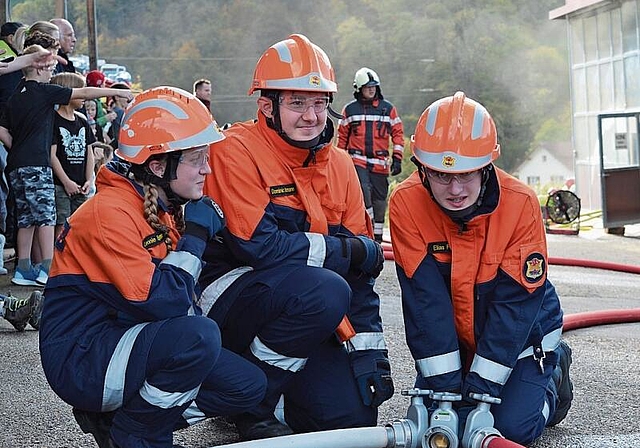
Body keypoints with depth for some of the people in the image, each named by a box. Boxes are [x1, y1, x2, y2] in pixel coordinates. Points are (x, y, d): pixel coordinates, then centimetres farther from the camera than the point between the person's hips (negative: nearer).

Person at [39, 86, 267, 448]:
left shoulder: (165, 207, 8)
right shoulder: (111, 212, -21)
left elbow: (181, 295, 13)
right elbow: (160, 303, -28)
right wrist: (196, 234, -17)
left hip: (128, 338, 9)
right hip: (81, 359, -9)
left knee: (249, 386, 3)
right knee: (199, 335, -33)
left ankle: (113, 416, 8)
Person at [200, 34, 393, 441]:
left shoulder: (339, 166, 6)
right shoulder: (238, 150, -14)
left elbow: (360, 270, 6)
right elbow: (256, 244, -24)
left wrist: (370, 349, -1)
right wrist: (349, 252, -16)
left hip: (297, 311, 6)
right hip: (229, 294, -6)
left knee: (354, 416, -9)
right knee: (325, 292, -34)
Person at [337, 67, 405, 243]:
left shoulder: (388, 108, 5)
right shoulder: (350, 109, 6)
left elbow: (398, 133, 8)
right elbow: (342, 135, 13)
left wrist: (397, 158, 0)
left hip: (380, 163, 1)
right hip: (357, 160, -1)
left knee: (379, 200, 4)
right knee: (363, 191, -21)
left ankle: (377, 236, 16)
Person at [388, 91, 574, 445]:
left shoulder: (520, 203, -26)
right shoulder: (406, 204, -23)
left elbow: (515, 302, -23)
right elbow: (424, 299, -22)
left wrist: (482, 386, -26)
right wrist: (445, 381, -25)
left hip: (520, 333, -2)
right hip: (450, 337, 2)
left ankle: (552, 371, 16)